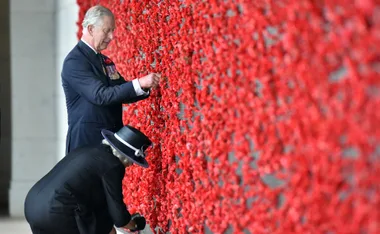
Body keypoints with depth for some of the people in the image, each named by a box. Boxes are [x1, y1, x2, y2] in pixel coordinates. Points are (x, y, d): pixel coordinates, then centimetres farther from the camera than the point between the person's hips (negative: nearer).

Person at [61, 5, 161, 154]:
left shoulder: (105, 61, 16)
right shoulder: (74, 61, -12)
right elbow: (100, 95, -22)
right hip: (87, 139, -8)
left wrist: (145, 87, -4)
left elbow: (121, 93, 16)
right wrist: (139, 83, -26)